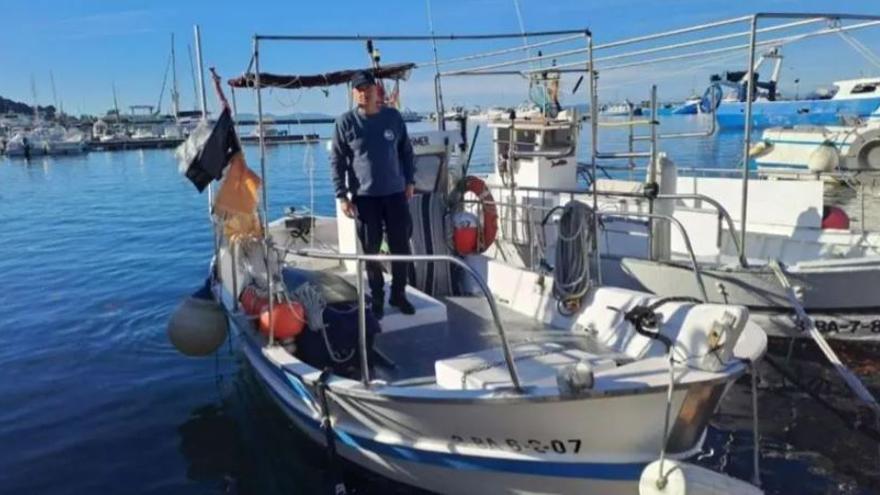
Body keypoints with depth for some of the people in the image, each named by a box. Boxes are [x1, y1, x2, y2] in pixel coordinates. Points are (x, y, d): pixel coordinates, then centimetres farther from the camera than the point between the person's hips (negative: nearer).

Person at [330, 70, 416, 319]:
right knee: (371, 250, 6)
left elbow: (406, 151, 13)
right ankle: (377, 298, 20)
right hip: (364, 196, -2)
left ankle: (398, 294, 22)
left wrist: (410, 181, 9)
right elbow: (336, 161, -3)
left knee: (401, 247, 6)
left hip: (395, 192, 2)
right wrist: (342, 195, -7)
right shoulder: (346, 122, -4)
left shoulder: (393, 117, 2)